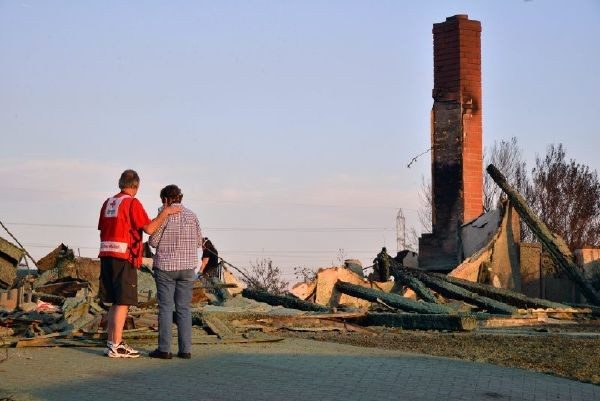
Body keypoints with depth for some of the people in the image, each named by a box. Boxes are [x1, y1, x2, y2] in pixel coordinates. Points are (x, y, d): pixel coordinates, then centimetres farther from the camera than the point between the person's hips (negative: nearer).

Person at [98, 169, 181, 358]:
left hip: (106, 255, 8)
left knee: (115, 302, 14)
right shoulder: (132, 203, -8)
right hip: (124, 257, -8)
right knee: (123, 302, -4)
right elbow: (149, 228, -15)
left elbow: (102, 229, 17)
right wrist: (165, 213, -6)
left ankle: (111, 342, 15)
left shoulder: (108, 203, 15)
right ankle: (116, 347, -5)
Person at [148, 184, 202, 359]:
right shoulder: (192, 215, 4)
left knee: (165, 307, 0)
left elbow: (153, 242, -6)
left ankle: (164, 349, -1)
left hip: (165, 266, -3)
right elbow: (199, 242, 9)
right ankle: (185, 349, 4)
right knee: (184, 308, 7)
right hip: (187, 267, 4)